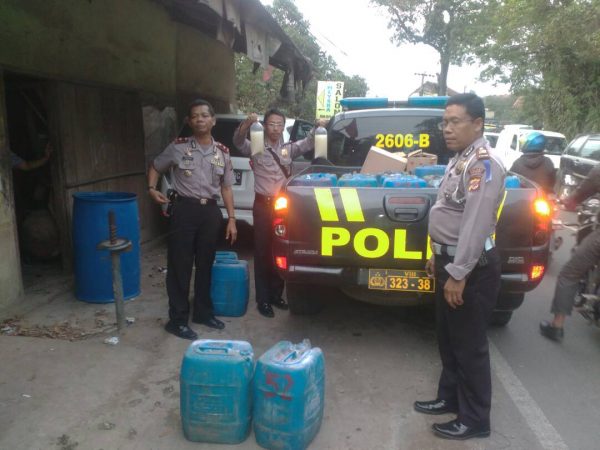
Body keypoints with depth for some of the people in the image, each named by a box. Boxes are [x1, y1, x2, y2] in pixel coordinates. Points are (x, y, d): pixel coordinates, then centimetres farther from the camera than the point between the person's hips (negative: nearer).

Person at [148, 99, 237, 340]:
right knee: (180, 266, 1)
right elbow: (155, 167, 12)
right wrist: (152, 188, -6)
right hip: (184, 209, -3)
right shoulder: (178, 147, -2)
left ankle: (203, 312, 29)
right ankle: (177, 319, 12)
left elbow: (226, 187, 10)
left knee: (205, 265, 13)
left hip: (210, 211, 3)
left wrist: (231, 218, 6)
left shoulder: (223, 152, 6)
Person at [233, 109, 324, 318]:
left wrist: (317, 128, -14)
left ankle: (276, 294, 23)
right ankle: (263, 300, 8)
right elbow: (238, 141, -16)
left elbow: (308, 143, 5)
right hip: (263, 204, -4)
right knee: (263, 252, 1)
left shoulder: (289, 149, 11)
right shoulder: (256, 148, 0)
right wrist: (247, 123, -34)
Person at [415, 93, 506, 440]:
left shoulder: (484, 164, -19)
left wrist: (458, 273, -25)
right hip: (451, 259, 10)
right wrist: (439, 257, 21)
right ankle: (450, 398, 37)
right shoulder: (459, 160, 13)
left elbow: (476, 224, -25)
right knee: (448, 339, 20)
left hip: (472, 267, -10)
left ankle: (475, 420, 19)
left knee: (469, 345, 3)